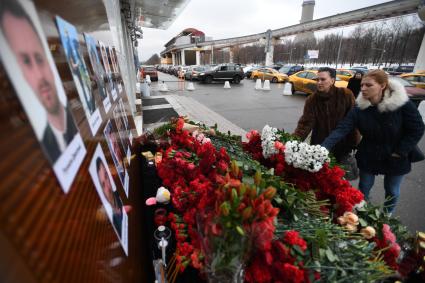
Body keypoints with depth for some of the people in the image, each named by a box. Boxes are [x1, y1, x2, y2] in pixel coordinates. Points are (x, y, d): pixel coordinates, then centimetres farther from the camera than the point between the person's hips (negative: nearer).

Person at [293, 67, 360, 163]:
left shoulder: (346, 95, -10)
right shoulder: (312, 99, -8)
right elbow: (305, 123, -17)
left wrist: (353, 145, -9)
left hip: (342, 147, 0)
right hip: (319, 147, 1)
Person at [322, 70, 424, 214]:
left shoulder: (402, 104, -21)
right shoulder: (360, 108, -17)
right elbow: (341, 129, -28)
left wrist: (400, 152, -14)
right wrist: (323, 148, -42)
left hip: (395, 159, 0)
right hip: (368, 157, 1)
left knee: (392, 191, 20)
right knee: (364, 188, 16)